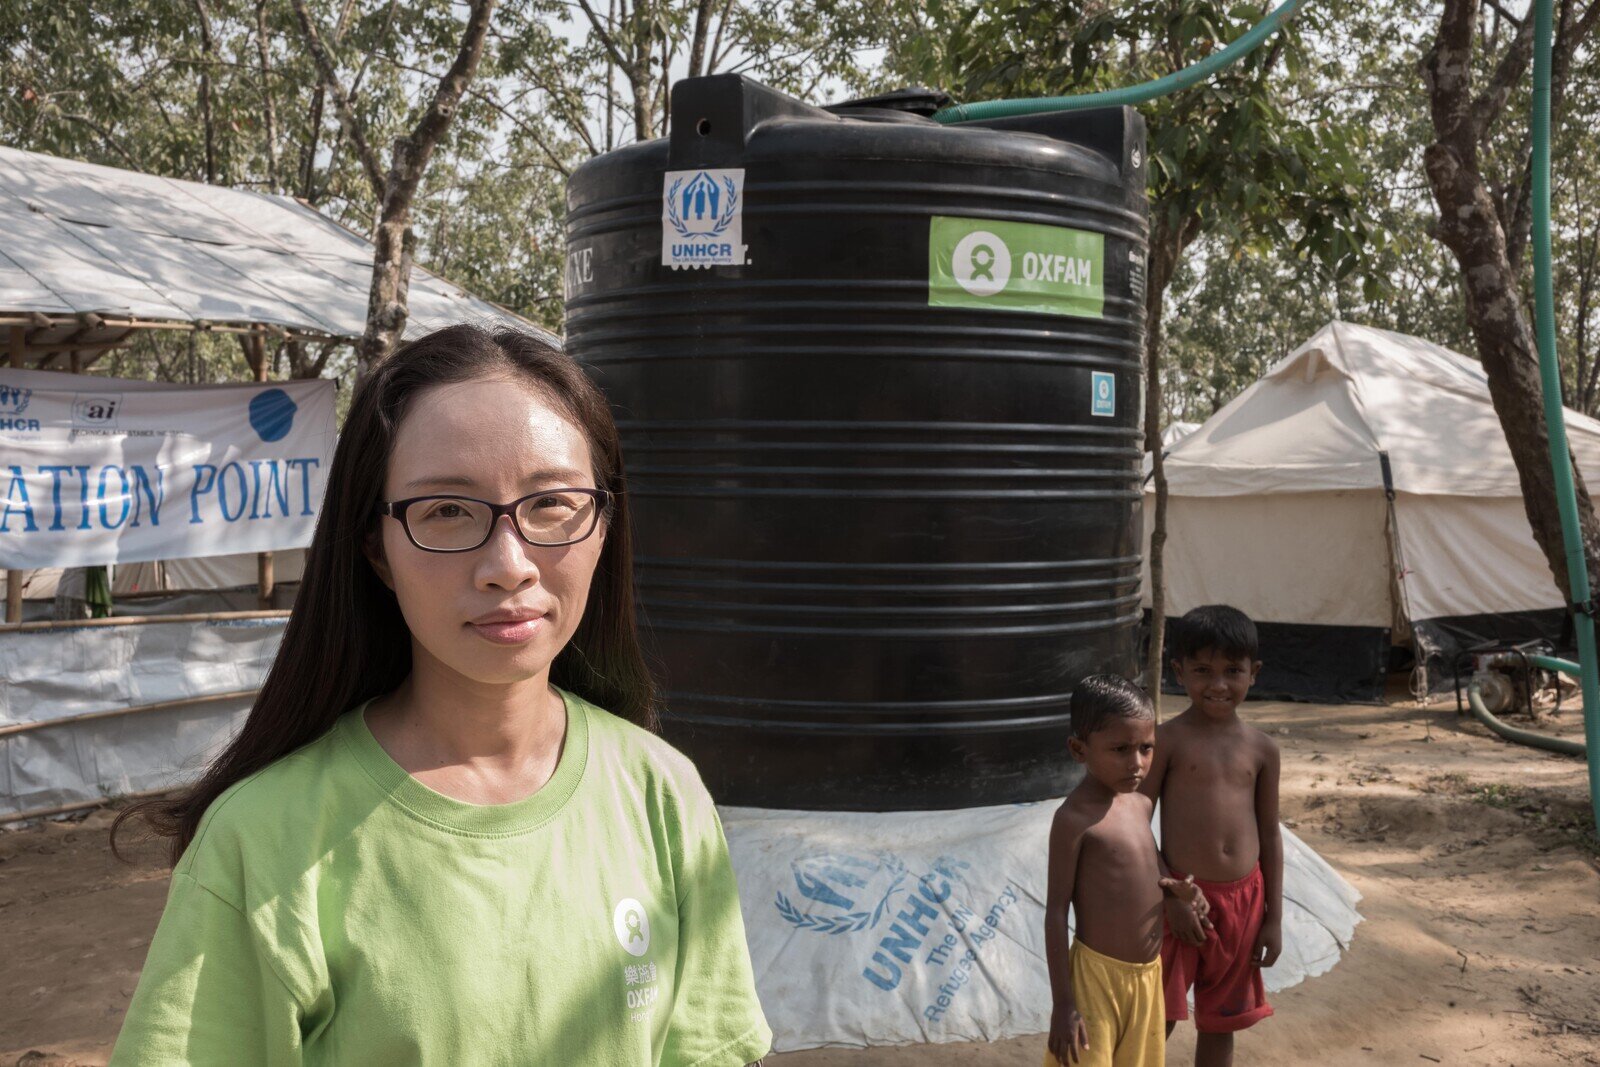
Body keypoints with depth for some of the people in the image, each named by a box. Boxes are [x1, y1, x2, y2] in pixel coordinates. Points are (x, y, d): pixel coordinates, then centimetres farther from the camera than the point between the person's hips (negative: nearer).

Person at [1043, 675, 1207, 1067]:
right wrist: (1063, 1004, -16)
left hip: (1148, 975, 7)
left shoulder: (1141, 804, 3)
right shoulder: (1075, 817, -19)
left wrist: (1173, 887, -2)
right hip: (1097, 977, -7)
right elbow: (1056, 911, -16)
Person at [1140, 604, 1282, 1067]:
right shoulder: (1168, 740, -9)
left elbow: (1270, 834, 8)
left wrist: (1273, 916, 8)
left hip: (1242, 899, 4)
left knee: (1220, 1022, 18)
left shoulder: (1261, 748, 3)